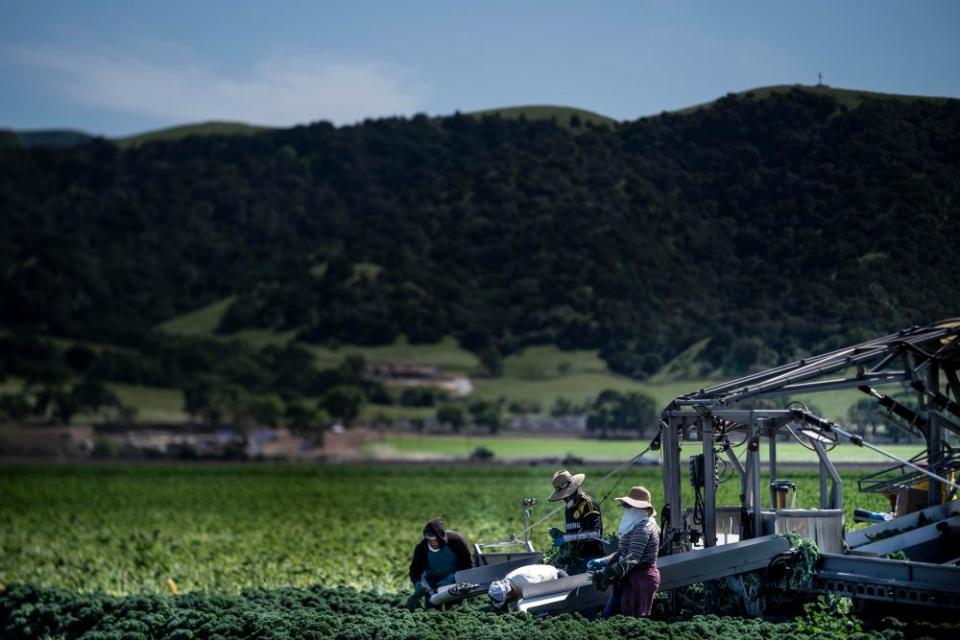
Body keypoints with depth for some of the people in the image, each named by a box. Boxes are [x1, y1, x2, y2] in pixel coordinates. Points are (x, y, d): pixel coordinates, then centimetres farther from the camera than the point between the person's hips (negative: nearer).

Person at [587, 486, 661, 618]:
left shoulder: (643, 528, -18)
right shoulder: (635, 526, 16)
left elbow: (632, 558, -25)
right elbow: (622, 552, 17)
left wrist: (609, 572, -20)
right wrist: (603, 562, 4)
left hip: (641, 579, -11)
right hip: (630, 578, 11)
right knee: (608, 614, 12)